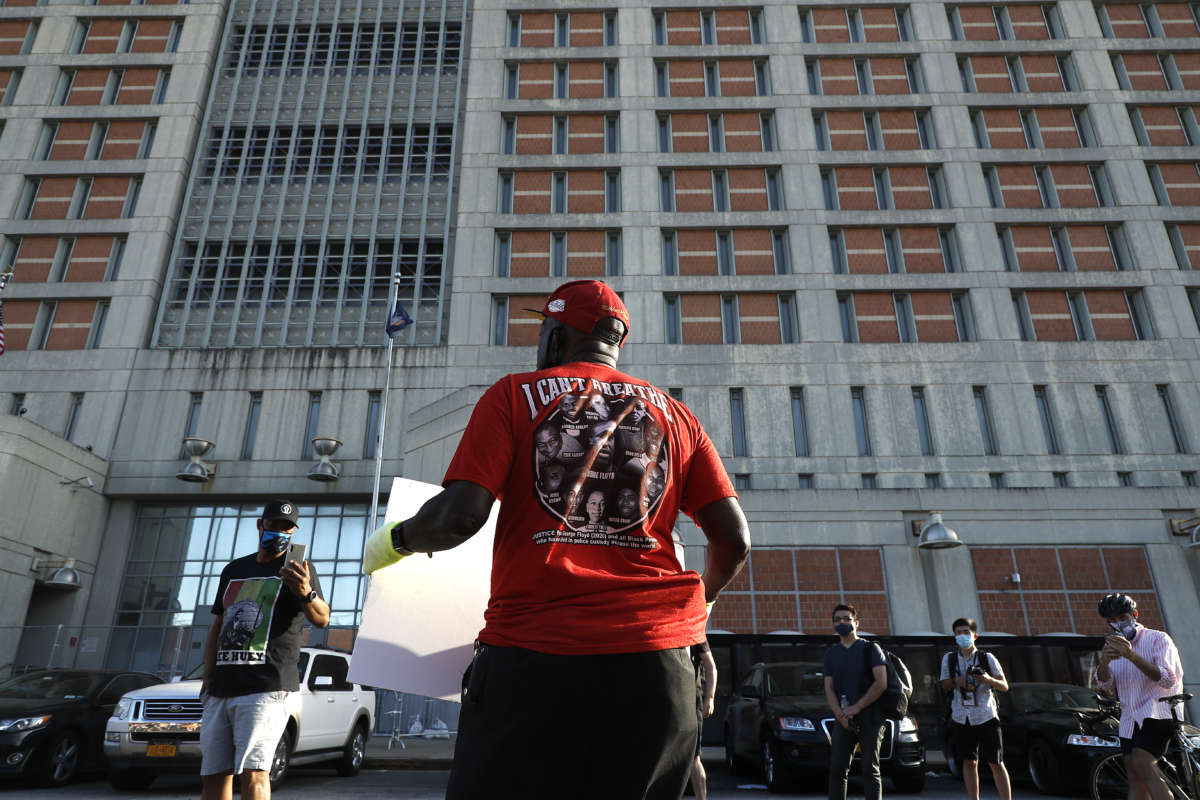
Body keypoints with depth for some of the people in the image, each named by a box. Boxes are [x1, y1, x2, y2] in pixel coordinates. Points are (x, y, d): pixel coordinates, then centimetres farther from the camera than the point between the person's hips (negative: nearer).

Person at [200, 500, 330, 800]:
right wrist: (207, 679, 15)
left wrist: (306, 593, -36)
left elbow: (321, 619, -13)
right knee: (213, 774, 7)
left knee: (253, 773, -15)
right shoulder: (234, 570, 19)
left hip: (267, 688, -6)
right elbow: (217, 626, 23)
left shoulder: (298, 569, 1)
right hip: (221, 689, 6)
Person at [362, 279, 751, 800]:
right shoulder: (675, 414, 13)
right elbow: (734, 540, 7)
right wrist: (701, 598, 27)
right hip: (656, 657, 3)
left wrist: (395, 540, 13)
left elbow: (460, 516, -8)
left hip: (535, 650, -2)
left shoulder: (513, 395, 4)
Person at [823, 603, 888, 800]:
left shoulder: (870, 648, 2)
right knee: (837, 769, 0)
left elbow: (881, 683, -8)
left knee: (870, 769, -3)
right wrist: (840, 714, -9)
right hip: (843, 721, 4)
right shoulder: (831, 653, 14)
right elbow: (829, 689, 9)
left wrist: (856, 707, -12)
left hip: (870, 719, -4)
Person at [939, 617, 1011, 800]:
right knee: (969, 762, 5)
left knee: (996, 763, 1)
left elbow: (1005, 686, 3)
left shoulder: (987, 658, 3)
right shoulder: (948, 659, 9)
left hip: (986, 716, -2)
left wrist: (988, 679, -17)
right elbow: (945, 684, 9)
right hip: (961, 717, 2)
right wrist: (957, 682, -12)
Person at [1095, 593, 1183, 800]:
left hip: (1158, 712, -6)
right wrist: (1104, 662, -22)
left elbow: (1168, 679, -17)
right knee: (1135, 778, 2)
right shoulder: (1113, 646, 15)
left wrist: (1132, 655, -30)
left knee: (1142, 764, -24)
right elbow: (1106, 685, 0)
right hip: (1130, 719, 6)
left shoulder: (1158, 639, -1)